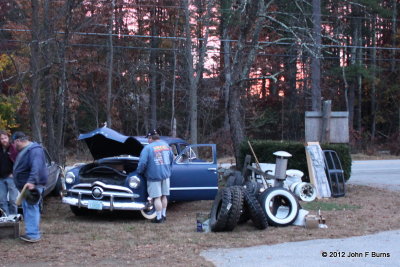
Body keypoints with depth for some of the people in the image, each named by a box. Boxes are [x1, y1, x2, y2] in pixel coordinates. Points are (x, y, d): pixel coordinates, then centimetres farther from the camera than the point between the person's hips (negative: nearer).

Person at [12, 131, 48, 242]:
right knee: (27, 208, 15)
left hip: (32, 185, -11)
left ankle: (33, 235, -17)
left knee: (31, 208, -15)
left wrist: (32, 181, -43)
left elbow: (36, 167, -32)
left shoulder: (34, 150, -18)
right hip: (26, 185, 11)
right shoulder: (24, 150, 16)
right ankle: (31, 232, 23)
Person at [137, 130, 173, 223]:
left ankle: (159, 218, 2)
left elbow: (142, 163, -16)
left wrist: (139, 171, 1)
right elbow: (171, 159, 15)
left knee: (157, 197, -1)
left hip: (154, 176, -6)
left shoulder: (148, 148, -12)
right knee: (164, 196, 15)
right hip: (166, 175, 6)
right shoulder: (166, 145, 7)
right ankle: (163, 215, 23)